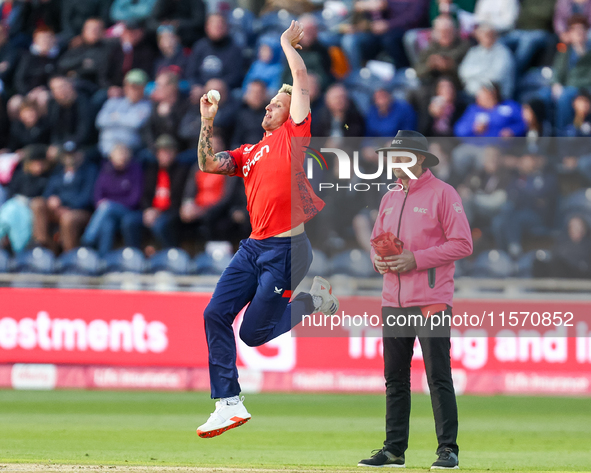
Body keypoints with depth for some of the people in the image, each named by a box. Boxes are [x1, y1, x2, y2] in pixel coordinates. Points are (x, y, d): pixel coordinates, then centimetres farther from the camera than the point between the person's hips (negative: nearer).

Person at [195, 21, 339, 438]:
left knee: (254, 333, -5)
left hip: (287, 247, -7)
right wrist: (208, 123, 9)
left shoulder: (293, 133, 3)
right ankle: (229, 404, 0)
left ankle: (314, 300, 18)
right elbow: (209, 165, 14)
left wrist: (287, 43, 12)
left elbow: (301, 78, -2)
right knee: (216, 315, -4)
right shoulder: (250, 152, 22)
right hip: (254, 246, 7)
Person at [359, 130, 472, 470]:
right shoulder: (390, 199, 17)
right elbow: (376, 241, 24)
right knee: (395, 379, 8)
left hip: (431, 299, -7)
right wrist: (378, 259, -1)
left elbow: (462, 244, -11)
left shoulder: (443, 194, -5)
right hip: (393, 302, 7)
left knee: (439, 378, -6)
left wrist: (416, 259, -16)